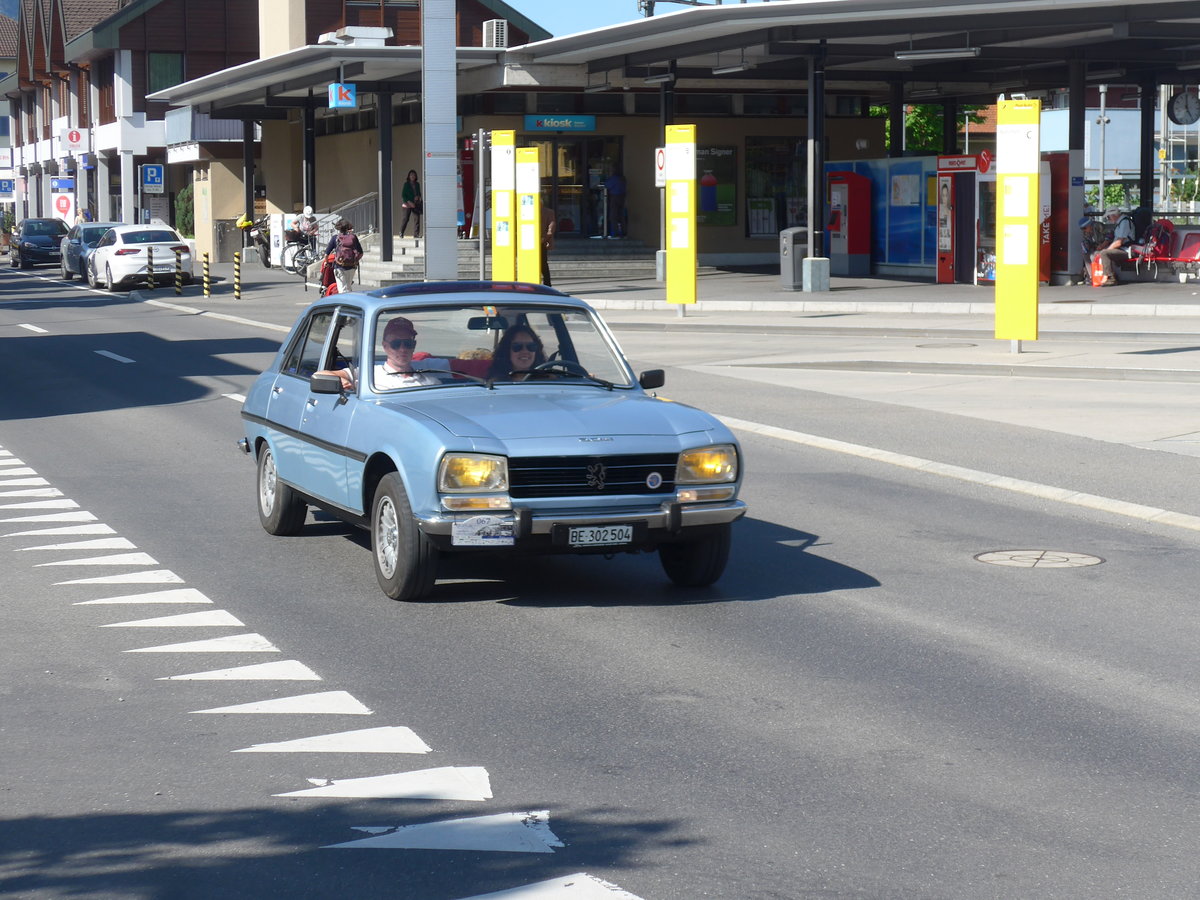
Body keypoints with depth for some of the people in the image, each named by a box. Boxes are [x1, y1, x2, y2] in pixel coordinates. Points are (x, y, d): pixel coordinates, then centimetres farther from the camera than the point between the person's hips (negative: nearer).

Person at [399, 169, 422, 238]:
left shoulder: (417, 184, 11)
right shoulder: (406, 184, -3)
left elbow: (419, 193, 22)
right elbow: (403, 195, -5)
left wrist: (418, 197, -1)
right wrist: (409, 202, -15)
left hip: (416, 204, 4)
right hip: (407, 203, -4)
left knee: (417, 218, -2)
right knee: (406, 218, -5)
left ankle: (416, 234, 2)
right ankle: (401, 233, 7)